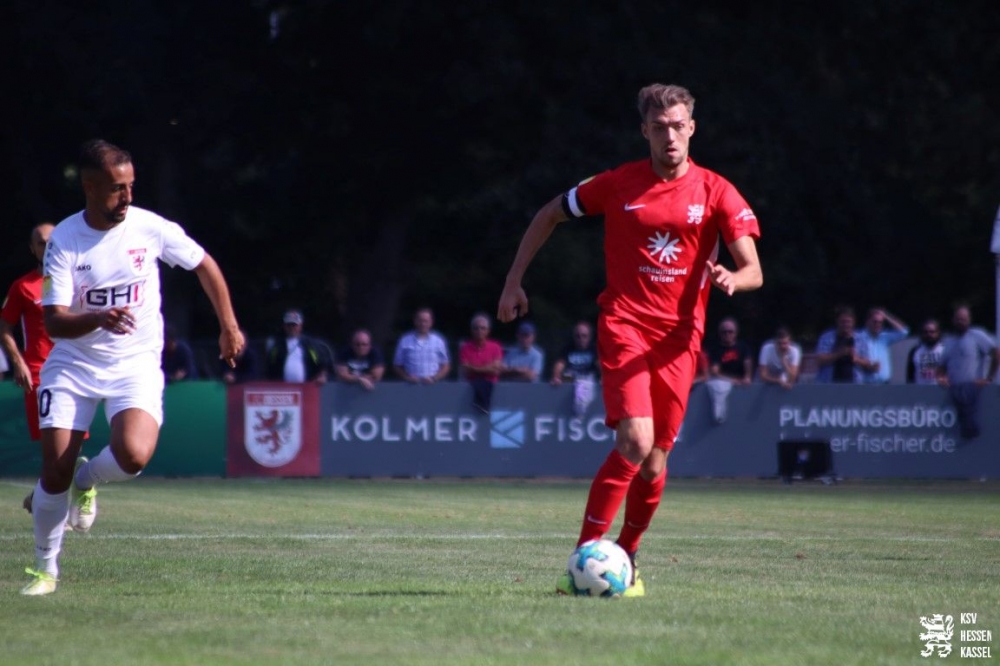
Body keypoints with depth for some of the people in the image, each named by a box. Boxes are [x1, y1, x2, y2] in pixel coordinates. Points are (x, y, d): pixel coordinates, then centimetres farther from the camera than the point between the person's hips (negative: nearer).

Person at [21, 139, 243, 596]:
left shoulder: (150, 228, -9)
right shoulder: (64, 240, -12)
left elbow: (204, 266, 9)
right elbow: (54, 321, -16)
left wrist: (229, 327, 11)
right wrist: (98, 320, -36)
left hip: (135, 364, 0)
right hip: (73, 365, 0)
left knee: (134, 455, -26)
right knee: (54, 471, -6)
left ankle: (86, 480, 10)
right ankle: (44, 568, 17)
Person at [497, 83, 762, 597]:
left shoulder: (716, 193, 1)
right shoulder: (619, 185, 1)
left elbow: (753, 271, -4)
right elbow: (550, 215, 16)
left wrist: (732, 279, -28)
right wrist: (514, 281, 12)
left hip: (679, 337, 2)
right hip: (625, 326, -2)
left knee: (654, 463, 5)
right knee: (635, 441, -22)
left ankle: (625, 561, 28)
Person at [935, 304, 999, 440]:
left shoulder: (977, 336, -1)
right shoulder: (949, 341, 20)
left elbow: (996, 354, -8)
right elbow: (943, 365, 26)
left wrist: (989, 378, -9)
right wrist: (941, 376, 4)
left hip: (972, 389, -6)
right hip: (954, 391, 7)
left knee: (972, 428, -13)